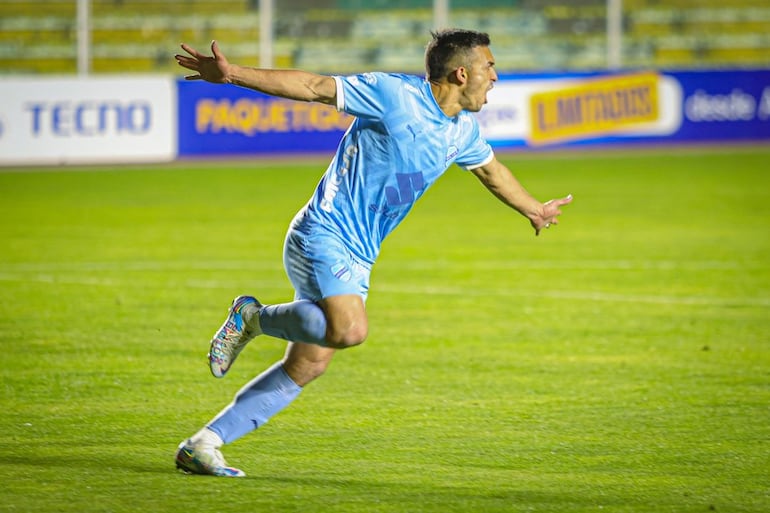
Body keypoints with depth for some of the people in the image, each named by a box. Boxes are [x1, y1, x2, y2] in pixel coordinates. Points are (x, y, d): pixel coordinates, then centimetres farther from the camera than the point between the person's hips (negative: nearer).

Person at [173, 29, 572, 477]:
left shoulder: (462, 129, 11)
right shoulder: (394, 94, -14)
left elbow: (490, 169, 32)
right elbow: (314, 87, -14)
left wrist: (534, 209, 48)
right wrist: (233, 74, -20)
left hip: (357, 259, 9)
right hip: (323, 236, -9)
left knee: (306, 368, 4)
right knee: (350, 329, -32)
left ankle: (202, 446, 8)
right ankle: (253, 317, -6)